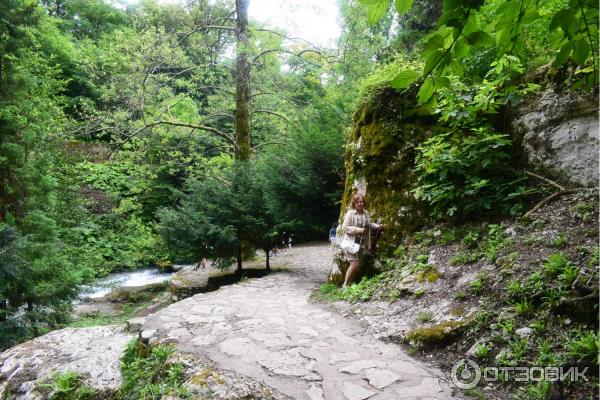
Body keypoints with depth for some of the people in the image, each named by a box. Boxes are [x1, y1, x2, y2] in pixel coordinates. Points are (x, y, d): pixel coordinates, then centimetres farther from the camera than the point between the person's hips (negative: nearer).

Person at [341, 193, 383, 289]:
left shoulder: (366, 213, 9)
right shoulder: (350, 213, -10)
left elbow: (369, 225, 24)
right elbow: (344, 227, -15)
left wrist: (378, 226, 8)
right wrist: (358, 230, -20)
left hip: (363, 244, 6)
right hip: (352, 243, -6)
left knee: (357, 265, 8)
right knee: (354, 264, -12)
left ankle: (350, 283, 21)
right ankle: (345, 285, 2)